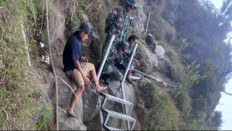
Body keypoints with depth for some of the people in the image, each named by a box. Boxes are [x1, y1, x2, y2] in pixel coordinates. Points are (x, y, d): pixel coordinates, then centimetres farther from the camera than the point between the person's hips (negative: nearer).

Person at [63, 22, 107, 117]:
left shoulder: (76, 38, 6)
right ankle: (70, 110, -25)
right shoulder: (74, 42, -25)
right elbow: (75, 61, -26)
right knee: (81, 86, -27)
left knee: (92, 66, 27)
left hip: (77, 65, 11)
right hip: (71, 68, -11)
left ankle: (97, 87, 38)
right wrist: (84, 77, -22)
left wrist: (81, 58, 8)